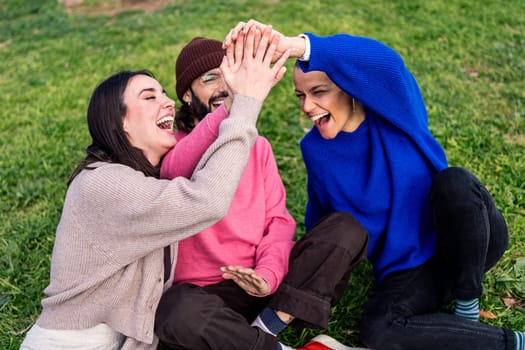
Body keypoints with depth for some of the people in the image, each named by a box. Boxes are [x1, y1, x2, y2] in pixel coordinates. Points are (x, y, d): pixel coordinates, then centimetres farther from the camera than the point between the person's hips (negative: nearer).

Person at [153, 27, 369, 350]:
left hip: (267, 282, 5)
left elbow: (279, 219, 4)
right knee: (178, 314, -38)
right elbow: (176, 170, -30)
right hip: (206, 292, -4)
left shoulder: (258, 146, 12)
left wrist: (268, 274, -19)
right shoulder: (170, 148, -4)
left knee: (346, 228, -14)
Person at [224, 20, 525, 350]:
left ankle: (467, 298, -13)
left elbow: (385, 61, -41)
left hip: (472, 238, -2)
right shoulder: (315, 149, -5)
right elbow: (321, 225, 7)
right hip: (408, 266, 2)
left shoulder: (397, 108, -17)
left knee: (454, 181, -35)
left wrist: (292, 45, -51)